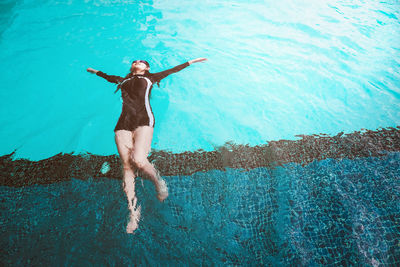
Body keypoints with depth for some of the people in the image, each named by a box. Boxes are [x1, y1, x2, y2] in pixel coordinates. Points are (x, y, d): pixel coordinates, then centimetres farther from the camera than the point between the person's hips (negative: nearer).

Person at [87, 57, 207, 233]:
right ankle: (133, 210, -3)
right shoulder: (123, 80, 31)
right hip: (123, 124, 3)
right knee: (127, 166, -7)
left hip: (143, 121, -3)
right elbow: (108, 77, 50)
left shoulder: (149, 78, 24)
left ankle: (159, 183, 2)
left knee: (138, 160, -25)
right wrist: (95, 71, 66)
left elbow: (172, 70, 29)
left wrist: (191, 61, 34)